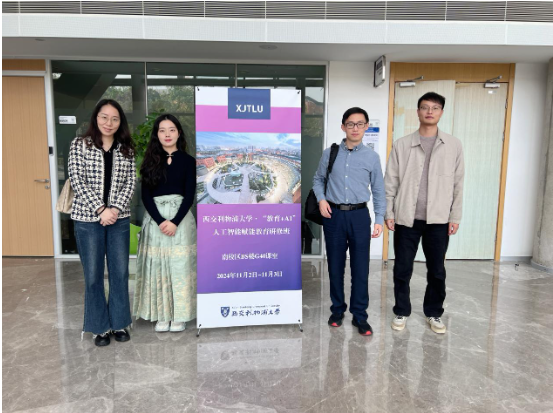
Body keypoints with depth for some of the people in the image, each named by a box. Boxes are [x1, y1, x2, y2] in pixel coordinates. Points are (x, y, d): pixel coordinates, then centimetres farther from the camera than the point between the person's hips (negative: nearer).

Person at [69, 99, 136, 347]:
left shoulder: (126, 148, 7)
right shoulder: (80, 145, 0)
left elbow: (130, 182, 2)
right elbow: (77, 181, -6)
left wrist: (115, 209, -12)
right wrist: (101, 209, -14)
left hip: (120, 219, 2)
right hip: (88, 219, -2)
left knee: (120, 272, 8)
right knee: (93, 275, 6)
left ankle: (119, 323, 25)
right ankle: (99, 326, 22)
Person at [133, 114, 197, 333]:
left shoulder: (188, 161, 2)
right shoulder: (151, 161, 6)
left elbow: (190, 195, -3)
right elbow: (145, 196, 1)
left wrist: (175, 222, -14)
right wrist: (160, 221, -13)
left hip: (181, 218, -1)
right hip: (155, 219, 2)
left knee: (180, 265, 2)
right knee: (157, 266, 4)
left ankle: (179, 315, 15)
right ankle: (162, 315, 18)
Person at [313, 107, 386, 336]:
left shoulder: (372, 157, 2)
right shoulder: (329, 153, 3)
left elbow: (378, 191, 5)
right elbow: (318, 180, 14)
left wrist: (379, 219, -1)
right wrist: (321, 199, -4)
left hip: (359, 216, 0)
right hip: (334, 215, 1)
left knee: (360, 268, 3)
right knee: (335, 265, 10)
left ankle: (359, 315, 18)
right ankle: (337, 309, 27)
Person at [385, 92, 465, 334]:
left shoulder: (453, 145, 3)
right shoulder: (402, 145, 0)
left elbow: (457, 184, 4)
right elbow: (391, 182, 1)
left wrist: (455, 217, 2)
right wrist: (389, 213, -3)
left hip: (438, 219, 1)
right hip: (407, 218, -1)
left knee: (437, 271, 11)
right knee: (402, 269, 8)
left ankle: (434, 313, 30)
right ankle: (401, 312, 25)